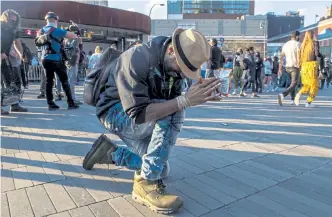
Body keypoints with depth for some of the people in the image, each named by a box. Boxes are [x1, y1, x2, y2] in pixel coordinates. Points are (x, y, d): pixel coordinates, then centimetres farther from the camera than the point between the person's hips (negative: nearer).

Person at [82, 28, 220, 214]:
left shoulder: (173, 65, -5)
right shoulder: (136, 59, -28)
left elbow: (169, 106, -6)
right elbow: (138, 113, -37)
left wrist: (196, 93, -25)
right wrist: (185, 100, -42)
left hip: (140, 121, 7)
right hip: (117, 113, -7)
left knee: (161, 170, 7)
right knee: (173, 113, -30)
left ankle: (111, 153, 19)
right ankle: (146, 183, -21)